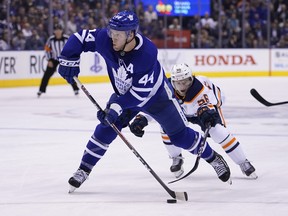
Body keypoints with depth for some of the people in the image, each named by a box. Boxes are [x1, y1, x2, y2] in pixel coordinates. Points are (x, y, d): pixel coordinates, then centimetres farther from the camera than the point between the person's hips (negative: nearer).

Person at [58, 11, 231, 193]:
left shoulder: (147, 53, -39)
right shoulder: (105, 39, -28)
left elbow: (140, 92, -36)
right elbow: (79, 38, -14)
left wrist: (116, 107, -42)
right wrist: (69, 60, -28)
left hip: (154, 94, -3)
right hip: (124, 94, 4)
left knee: (180, 135, 0)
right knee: (106, 128, -11)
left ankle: (213, 158, 21)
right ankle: (83, 170, 0)